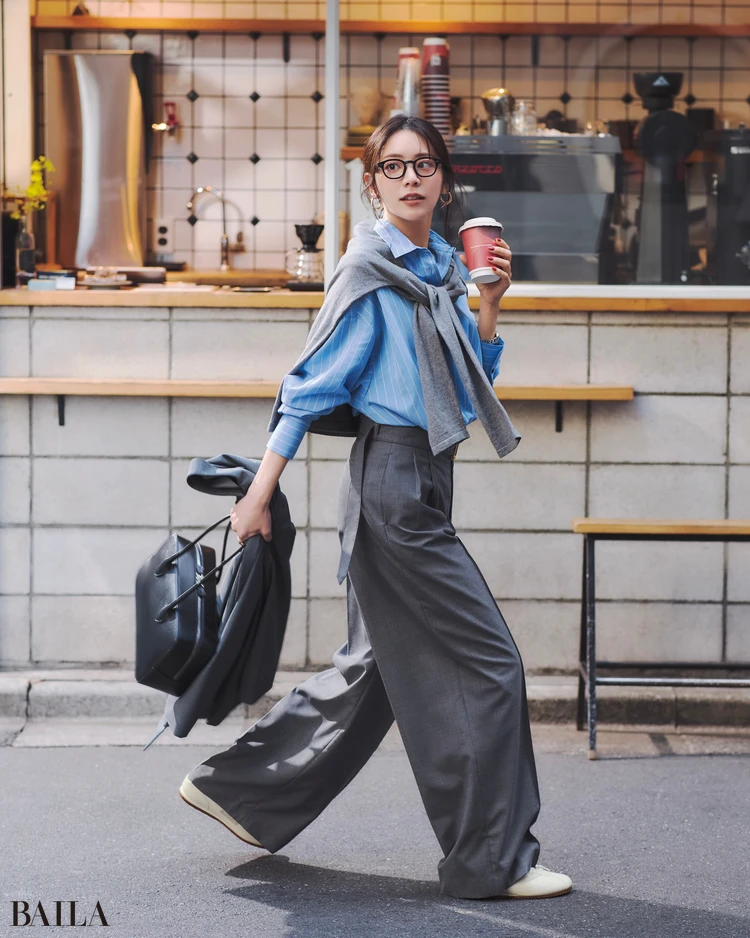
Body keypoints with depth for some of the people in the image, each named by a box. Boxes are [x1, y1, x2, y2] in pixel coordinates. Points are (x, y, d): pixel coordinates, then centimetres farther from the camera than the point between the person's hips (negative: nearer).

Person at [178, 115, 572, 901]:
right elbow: (311, 385, -11)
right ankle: (491, 860, 2)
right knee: (487, 662, -7)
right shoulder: (370, 269, -11)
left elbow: (478, 374, 19)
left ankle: (240, 789, 26)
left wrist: (489, 301, 3)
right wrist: (260, 494, -11)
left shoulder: (441, 265, 13)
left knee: (377, 661, 16)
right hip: (393, 477, -9)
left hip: (422, 482, 9)